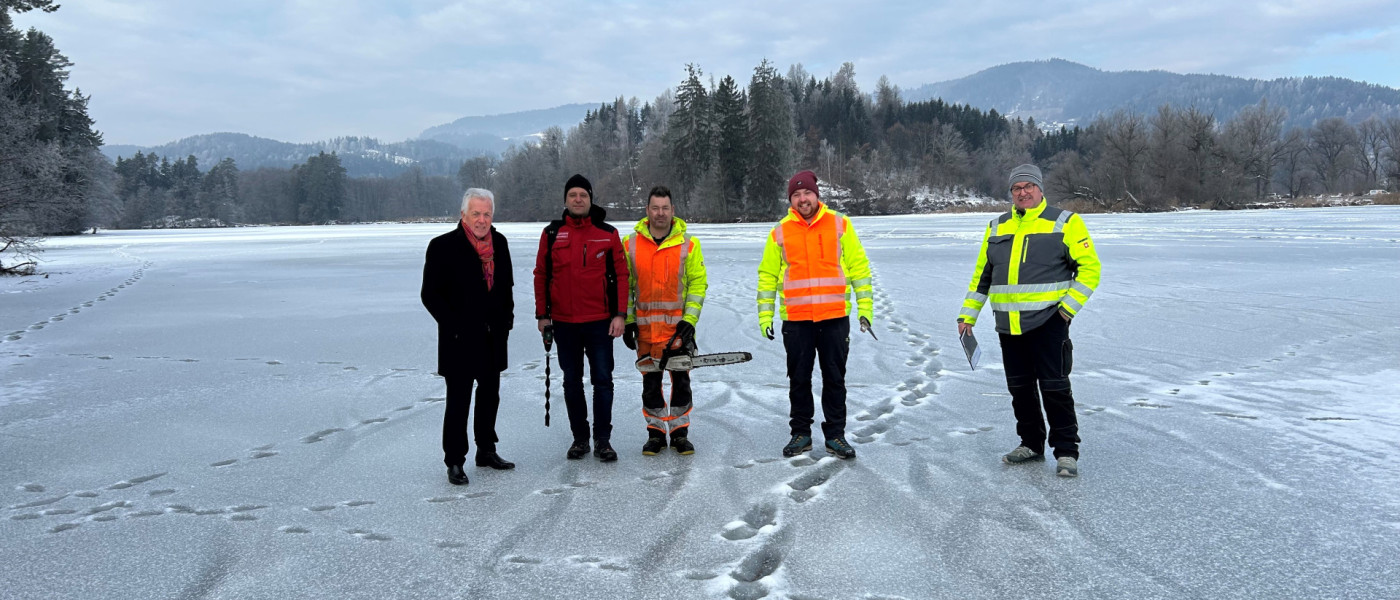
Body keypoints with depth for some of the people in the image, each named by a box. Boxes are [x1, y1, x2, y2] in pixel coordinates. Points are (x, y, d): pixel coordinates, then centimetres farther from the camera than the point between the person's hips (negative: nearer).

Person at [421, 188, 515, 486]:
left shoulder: (499, 243, 7)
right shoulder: (444, 246, -10)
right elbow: (430, 294, -9)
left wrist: (507, 314, 8)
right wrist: (454, 325, -14)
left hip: (493, 338, 6)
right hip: (460, 340, -6)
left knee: (490, 396, 16)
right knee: (458, 402, 0)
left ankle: (486, 451, 30)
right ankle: (454, 461, 11)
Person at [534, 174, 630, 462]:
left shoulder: (608, 234, 1)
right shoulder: (552, 234, 4)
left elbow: (620, 275, 0)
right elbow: (541, 275, 7)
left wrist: (620, 314, -7)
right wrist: (542, 315, 4)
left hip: (600, 322, -1)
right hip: (564, 323, 2)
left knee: (602, 381, 1)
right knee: (572, 382, 10)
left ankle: (603, 440, 10)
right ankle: (580, 438, 22)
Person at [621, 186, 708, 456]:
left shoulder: (688, 244, -1)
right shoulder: (631, 244, 3)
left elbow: (698, 283, -1)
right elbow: (624, 285, 6)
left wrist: (689, 320, -9)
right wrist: (627, 321, 1)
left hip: (679, 327, -1)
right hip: (645, 328, 1)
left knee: (681, 381, 5)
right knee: (650, 383, 8)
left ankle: (680, 432, 18)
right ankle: (656, 432, 20)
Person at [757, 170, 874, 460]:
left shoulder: (840, 224, 2)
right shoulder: (780, 232, 4)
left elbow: (858, 265, 4)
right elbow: (768, 275, 9)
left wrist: (864, 307, 0)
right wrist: (765, 315, 3)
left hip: (835, 317, -1)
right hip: (795, 319, 1)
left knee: (835, 378, 7)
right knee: (799, 379, 9)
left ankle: (835, 435, 20)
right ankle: (801, 433, 23)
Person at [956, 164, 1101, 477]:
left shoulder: (1065, 222, -1)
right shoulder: (997, 228, 13)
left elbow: (1090, 267, -3)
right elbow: (981, 274, 19)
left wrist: (1069, 306, -12)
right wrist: (968, 314, 13)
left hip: (1047, 321, -5)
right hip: (1008, 325, 5)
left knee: (1054, 387, -4)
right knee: (1020, 387, 12)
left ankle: (1066, 451, 6)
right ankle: (1031, 444, 27)